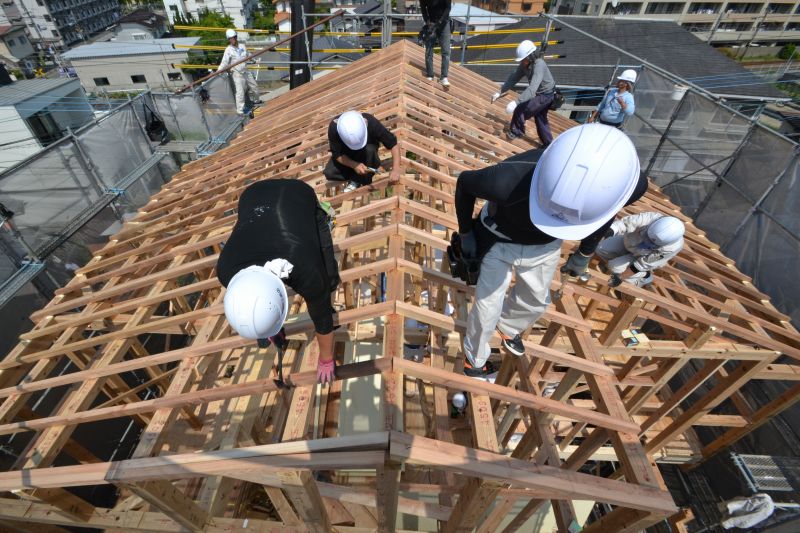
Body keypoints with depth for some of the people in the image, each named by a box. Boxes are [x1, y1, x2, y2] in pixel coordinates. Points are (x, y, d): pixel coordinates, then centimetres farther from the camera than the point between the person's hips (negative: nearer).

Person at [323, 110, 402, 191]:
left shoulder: (372, 123, -35)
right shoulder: (333, 128, -33)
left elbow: (393, 143, -30)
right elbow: (337, 155, -24)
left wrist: (396, 169, -40)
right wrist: (354, 165, -40)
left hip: (368, 152, 0)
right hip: (347, 154, 1)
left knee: (369, 150, -35)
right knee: (329, 173, -21)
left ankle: (357, 180, -11)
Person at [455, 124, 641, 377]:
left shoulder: (614, 180, -31)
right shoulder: (507, 180, -44)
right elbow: (464, 183, -20)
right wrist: (466, 233, -10)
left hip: (545, 246, 4)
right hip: (500, 241, -3)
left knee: (536, 301, 22)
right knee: (487, 308, 5)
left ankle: (507, 326, 56)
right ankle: (474, 359, 36)